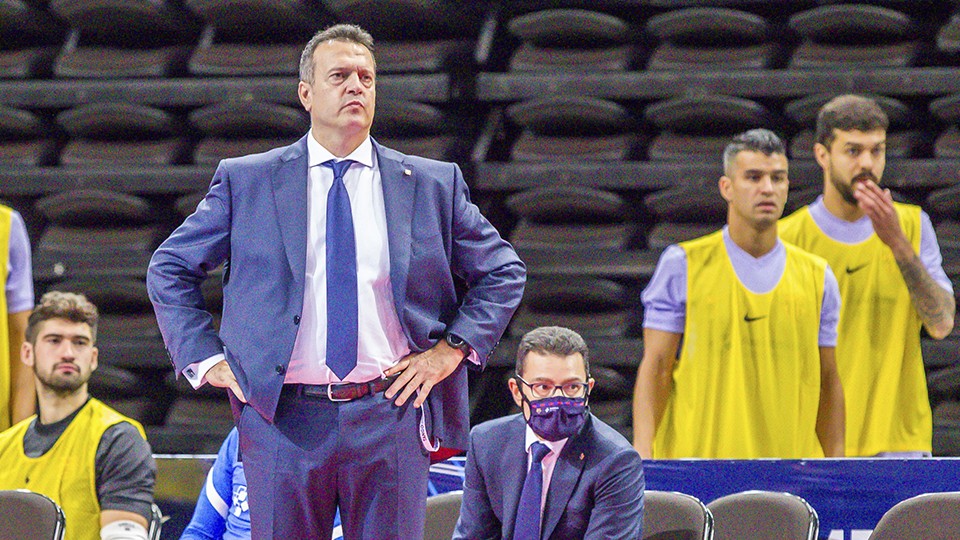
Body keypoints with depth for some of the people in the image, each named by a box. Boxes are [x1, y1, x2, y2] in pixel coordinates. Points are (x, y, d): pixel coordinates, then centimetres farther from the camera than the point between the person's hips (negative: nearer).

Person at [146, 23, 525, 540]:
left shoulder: (434, 184, 8)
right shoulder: (246, 181, 6)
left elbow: (503, 272, 17)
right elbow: (169, 269, 13)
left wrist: (452, 348, 3)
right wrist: (205, 359, 2)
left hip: (391, 416, 1)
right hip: (283, 418, -1)